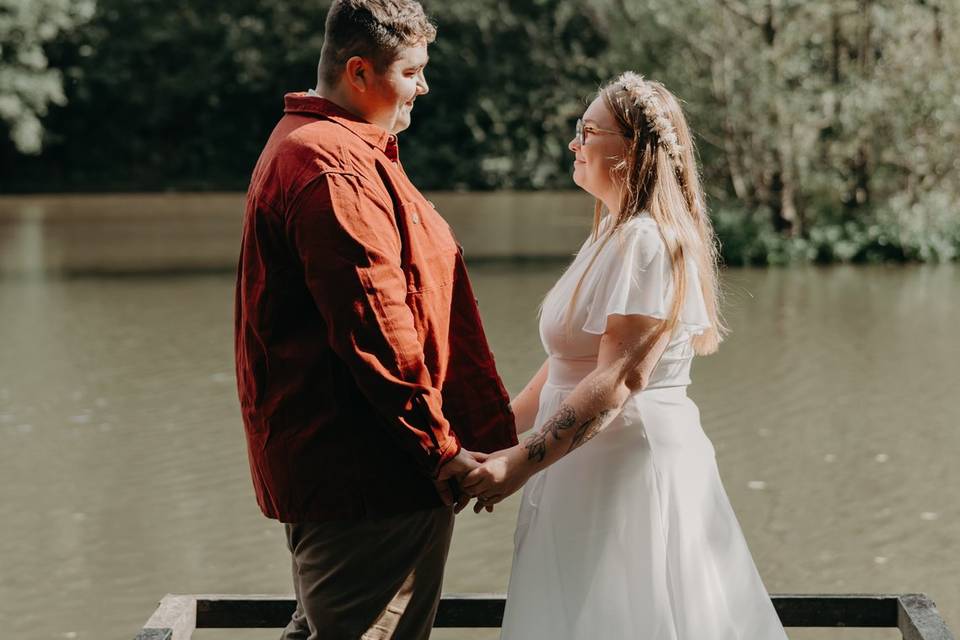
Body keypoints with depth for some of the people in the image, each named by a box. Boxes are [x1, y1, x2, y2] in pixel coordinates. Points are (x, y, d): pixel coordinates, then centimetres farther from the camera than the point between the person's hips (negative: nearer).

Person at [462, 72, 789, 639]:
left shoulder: (649, 242, -16)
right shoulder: (614, 235, 15)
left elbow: (618, 378, -24)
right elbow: (568, 366, 17)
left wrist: (521, 464, -26)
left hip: (633, 467, -9)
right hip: (595, 463, 9)